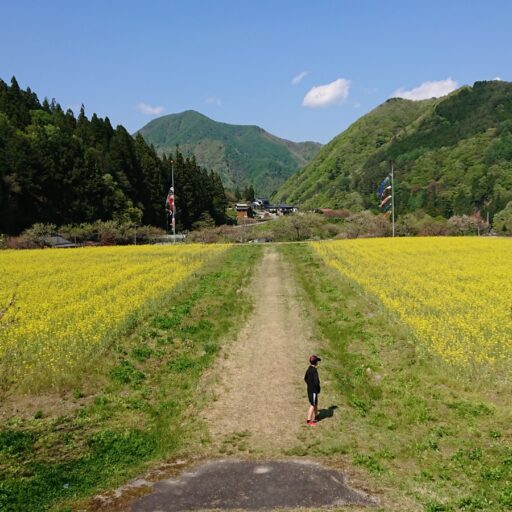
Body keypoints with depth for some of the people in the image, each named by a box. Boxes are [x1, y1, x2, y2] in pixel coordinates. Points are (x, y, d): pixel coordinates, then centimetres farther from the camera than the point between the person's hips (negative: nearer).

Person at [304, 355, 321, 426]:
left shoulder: (309, 369, 4)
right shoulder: (314, 371, -24)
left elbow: (305, 378, 15)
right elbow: (316, 381, -27)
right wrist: (318, 389, -10)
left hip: (309, 389, 9)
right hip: (313, 390, -9)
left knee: (315, 403, 23)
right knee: (312, 405, -2)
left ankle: (316, 417, 39)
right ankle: (308, 421, 0)